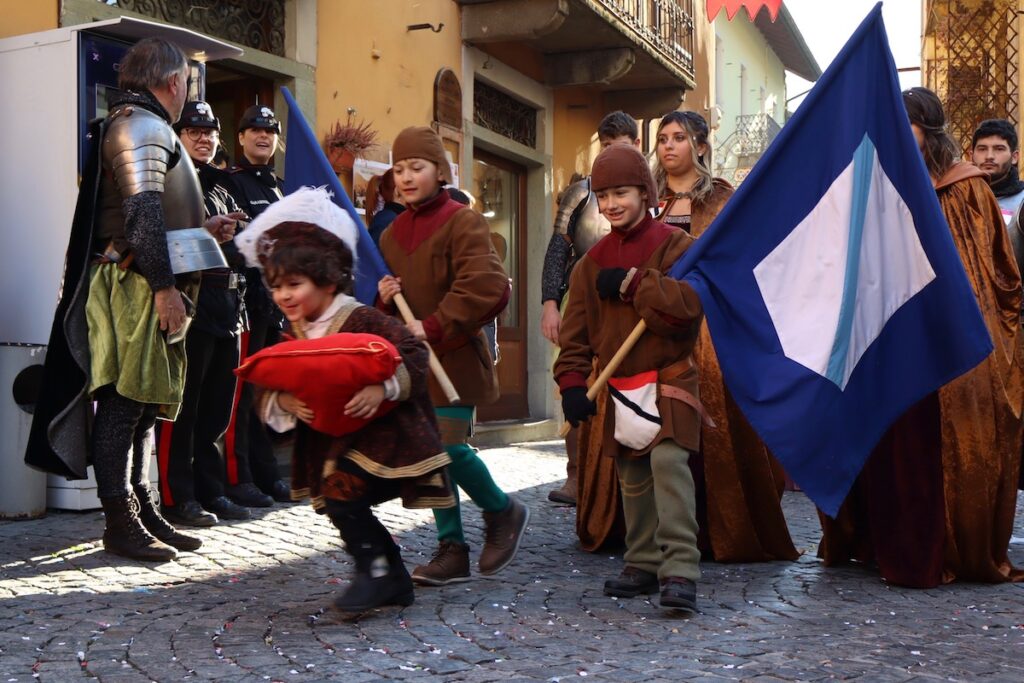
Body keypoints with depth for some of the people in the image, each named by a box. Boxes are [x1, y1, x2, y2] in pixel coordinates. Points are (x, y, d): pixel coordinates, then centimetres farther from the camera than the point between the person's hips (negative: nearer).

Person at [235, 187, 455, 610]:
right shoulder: (292, 338, 7)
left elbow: (413, 354, -21)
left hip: (380, 432, -8)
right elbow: (268, 393, 3)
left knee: (342, 493, -23)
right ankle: (395, 580, 28)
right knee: (347, 508, 12)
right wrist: (283, 403, -20)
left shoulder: (362, 320, -14)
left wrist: (382, 389, -36)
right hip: (331, 441, 8)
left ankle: (376, 571, -5)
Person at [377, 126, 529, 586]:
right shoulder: (393, 232, 14)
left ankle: (502, 510, 14)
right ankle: (452, 551, 18)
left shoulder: (463, 222, -8)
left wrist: (433, 327, -20)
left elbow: (488, 288, -20)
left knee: (447, 445, -14)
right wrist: (385, 298, 0)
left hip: (455, 359, -7)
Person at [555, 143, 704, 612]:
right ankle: (643, 565, 23)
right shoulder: (595, 260, 11)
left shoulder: (675, 245, -4)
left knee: (668, 460, -22)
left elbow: (689, 305, -20)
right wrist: (572, 382, 1)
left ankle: (680, 570, -22)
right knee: (632, 477, 11)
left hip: (668, 381, -5)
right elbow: (576, 328, 10)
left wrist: (631, 283, -18)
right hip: (620, 386, 6)